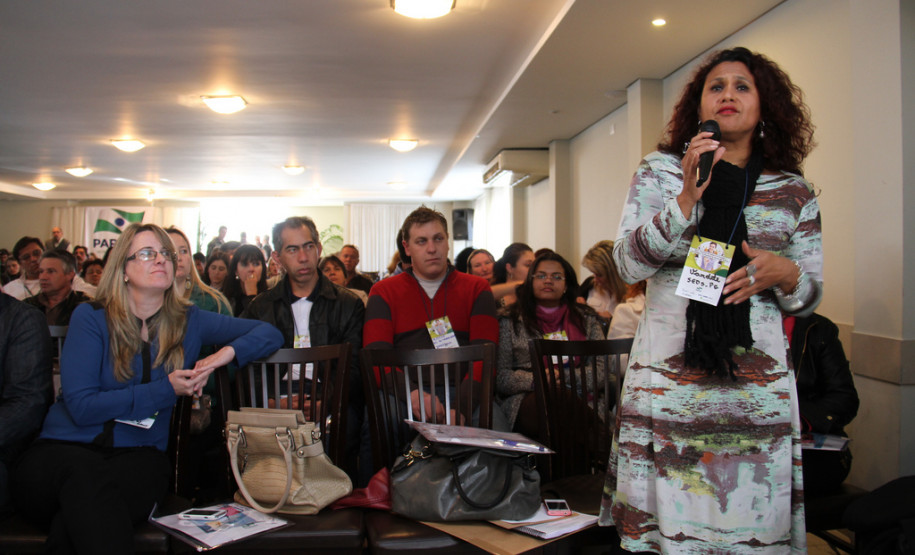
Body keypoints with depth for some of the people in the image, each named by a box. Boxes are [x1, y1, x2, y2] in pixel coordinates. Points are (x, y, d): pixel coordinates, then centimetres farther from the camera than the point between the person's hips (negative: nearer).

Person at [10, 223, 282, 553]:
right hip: (63, 448, 0)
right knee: (84, 472, -38)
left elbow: (269, 334, 9)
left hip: (139, 454, 1)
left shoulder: (188, 321, 9)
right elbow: (80, 406, -9)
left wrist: (227, 353, -11)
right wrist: (166, 390, -12)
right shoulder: (90, 317, 1)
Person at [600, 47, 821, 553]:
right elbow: (628, 265, -5)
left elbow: (808, 296, 13)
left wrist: (785, 274, -9)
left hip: (758, 385, 2)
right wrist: (688, 199, -15)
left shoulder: (794, 193, 9)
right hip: (666, 374, -1)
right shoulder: (660, 171, 6)